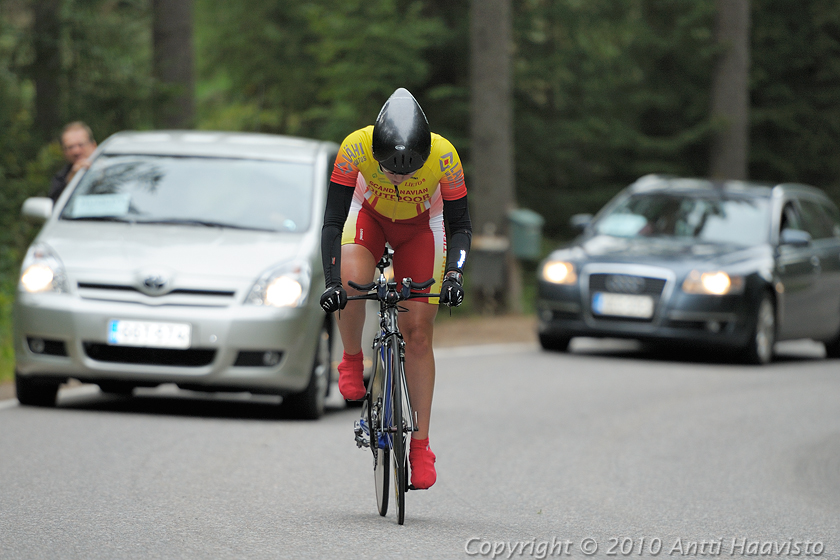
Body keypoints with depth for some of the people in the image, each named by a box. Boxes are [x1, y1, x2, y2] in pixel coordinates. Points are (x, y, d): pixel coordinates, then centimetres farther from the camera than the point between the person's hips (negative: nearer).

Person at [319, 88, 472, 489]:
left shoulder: (443, 156, -34)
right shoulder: (355, 148, -36)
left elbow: (460, 226, -21)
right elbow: (332, 222, -29)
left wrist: (453, 274, -36)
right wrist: (332, 282, -39)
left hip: (421, 227, 0)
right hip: (369, 216, 0)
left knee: (418, 333, -5)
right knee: (351, 281, -33)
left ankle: (420, 445, 1)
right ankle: (352, 360, -4)